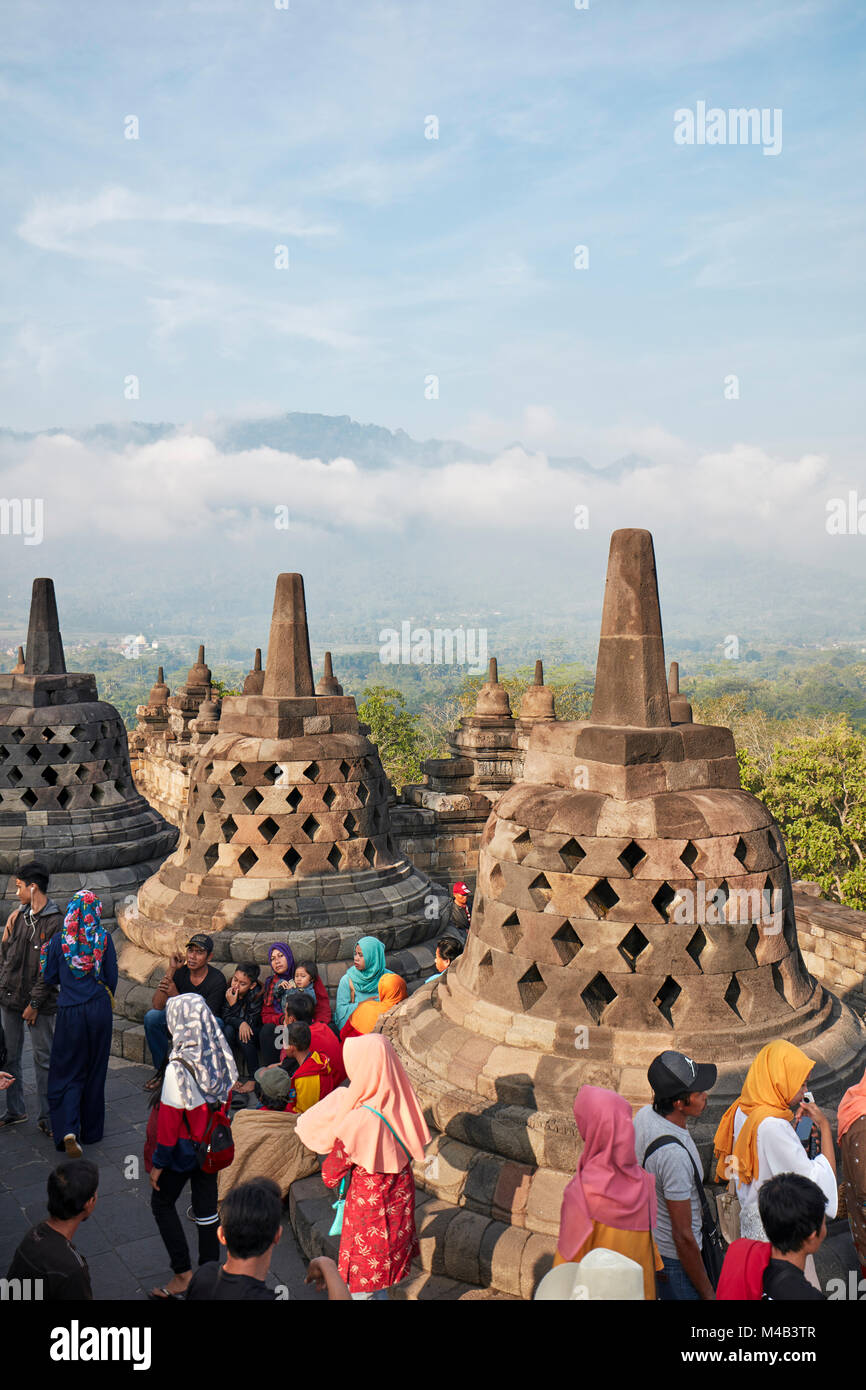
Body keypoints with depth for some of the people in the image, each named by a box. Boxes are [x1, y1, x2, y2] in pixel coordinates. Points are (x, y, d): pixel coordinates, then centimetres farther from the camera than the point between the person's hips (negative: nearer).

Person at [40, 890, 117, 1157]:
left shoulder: (59, 940, -5)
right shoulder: (104, 938, -5)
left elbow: (49, 978, 2)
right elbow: (112, 978, 0)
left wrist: (45, 951, 17)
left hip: (70, 1012, -1)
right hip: (99, 1010, 1)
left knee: (67, 1071, 9)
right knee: (94, 1070, 14)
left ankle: (68, 1130, -10)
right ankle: (91, 1130, 24)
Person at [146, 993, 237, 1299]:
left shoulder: (179, 1067, -26)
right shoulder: (220, 1056, -8)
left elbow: (169, 1120, -20)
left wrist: (158, 1162, -10)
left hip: (184, 1149, -6)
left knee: (162, 1203, 16)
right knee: (206, 1208, 18)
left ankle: (183, 1274, 16)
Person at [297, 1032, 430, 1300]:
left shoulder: (359, 1120, -34)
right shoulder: (400, 1103, -14)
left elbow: (330, 1176, -20)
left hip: (369, 1210, -6)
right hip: (399, 1201, 6)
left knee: (359, 1286, 17)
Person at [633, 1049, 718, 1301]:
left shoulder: (644, 1115, -8)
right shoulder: (674, 1154, -34)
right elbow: (683, 1236, -27)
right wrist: (708, 1294, -16)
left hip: (646, 1241, 8)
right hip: (674, 1261, -8)